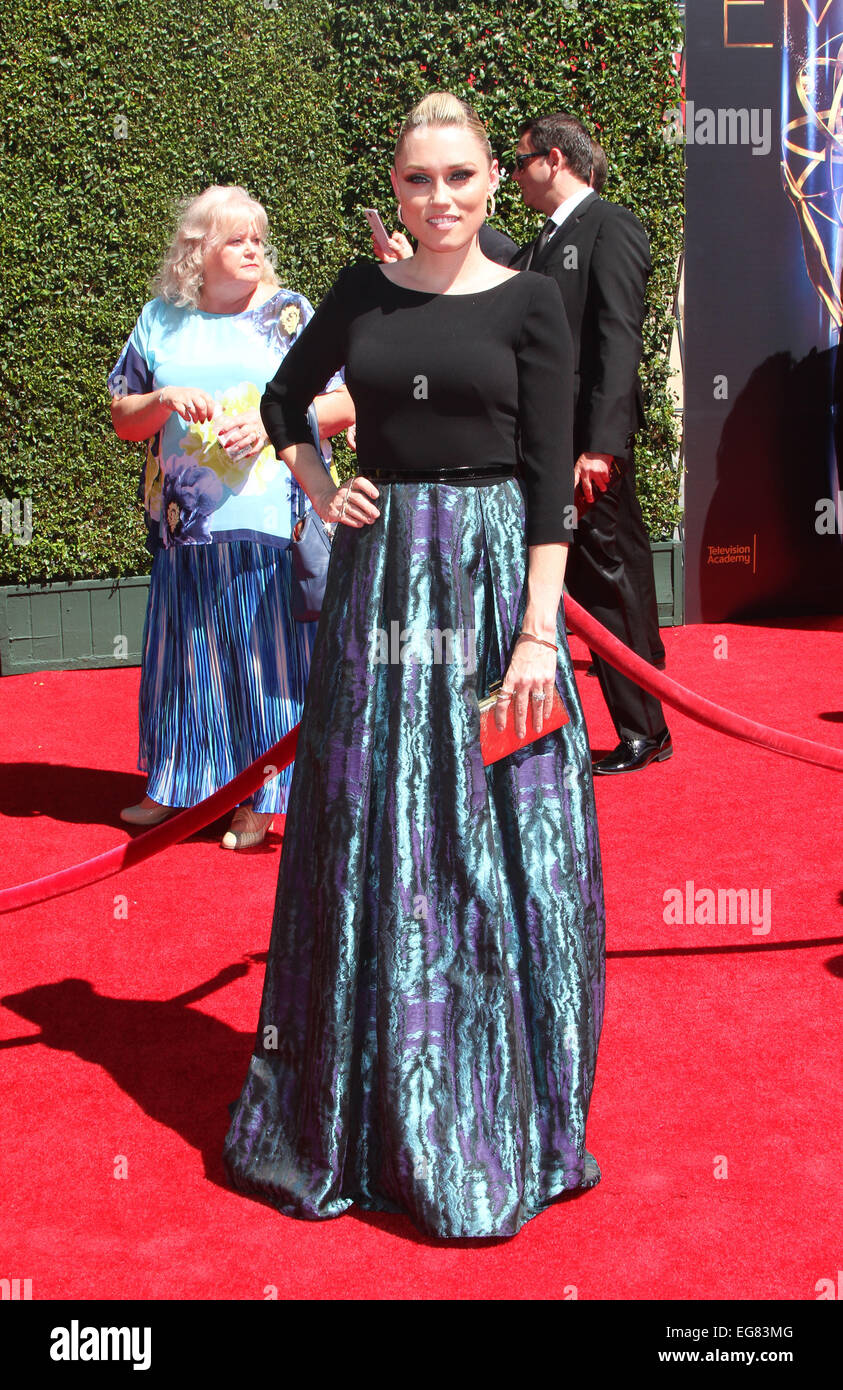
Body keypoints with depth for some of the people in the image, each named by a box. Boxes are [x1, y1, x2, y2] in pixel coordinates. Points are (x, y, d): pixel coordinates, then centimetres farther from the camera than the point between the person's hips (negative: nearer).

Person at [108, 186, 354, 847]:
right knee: (190, 649, 9)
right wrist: (165, 401, -7)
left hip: (272, 519, -2)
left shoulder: (290, 313, 3)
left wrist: (274, 423, -13)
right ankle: (180, 784, 23)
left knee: (267, 649, 0)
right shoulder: (161, 320, 9)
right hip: (187, 524, 3)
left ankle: (261, 797, 9)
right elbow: (122, 418, 13)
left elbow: (346, 403, 0)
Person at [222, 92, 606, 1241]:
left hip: (493, 579, -3)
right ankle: (369, 1116, 24)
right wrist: (319, 491, 7)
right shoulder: (363, 291, 8)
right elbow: (283, 399, 24)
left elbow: (551, 480, -6)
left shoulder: (529, 305, -1)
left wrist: (538, 631, -14)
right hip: (379, 576, 3)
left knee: (493, 846, 2)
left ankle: (495, 1121, 18)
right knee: (372, 838, 8)